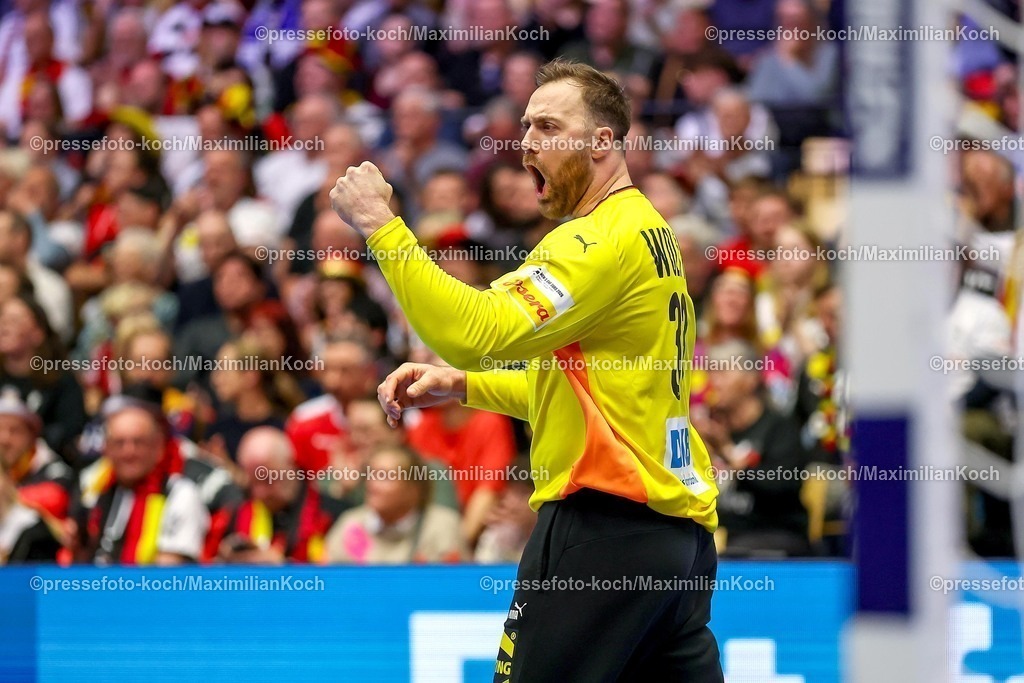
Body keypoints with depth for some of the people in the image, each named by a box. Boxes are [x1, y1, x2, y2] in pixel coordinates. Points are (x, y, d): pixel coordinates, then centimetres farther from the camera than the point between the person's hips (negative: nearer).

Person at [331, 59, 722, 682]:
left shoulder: (604, 238, -13)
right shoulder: (653, 232, 19)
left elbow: (478, 332, -24)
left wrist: (382, 226, -20)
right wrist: (463, 385, 11)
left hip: (605, 526, -10)